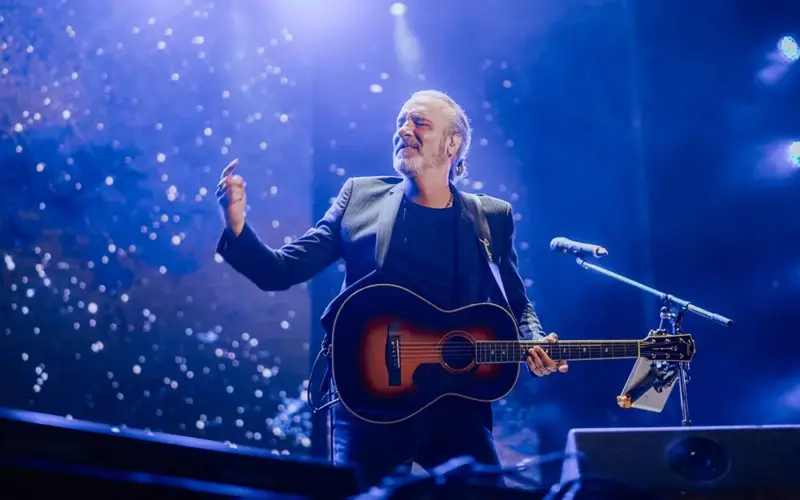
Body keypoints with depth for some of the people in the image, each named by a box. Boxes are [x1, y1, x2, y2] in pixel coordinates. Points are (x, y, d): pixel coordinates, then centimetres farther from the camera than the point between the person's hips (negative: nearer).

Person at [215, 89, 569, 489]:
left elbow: (516, 305, 14)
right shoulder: (361, 196, 5)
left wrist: (534, 344, -8)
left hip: (457, 401, 1)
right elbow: (282, 271, 1)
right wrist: (238, 228, -17)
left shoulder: (492, 218, 7)